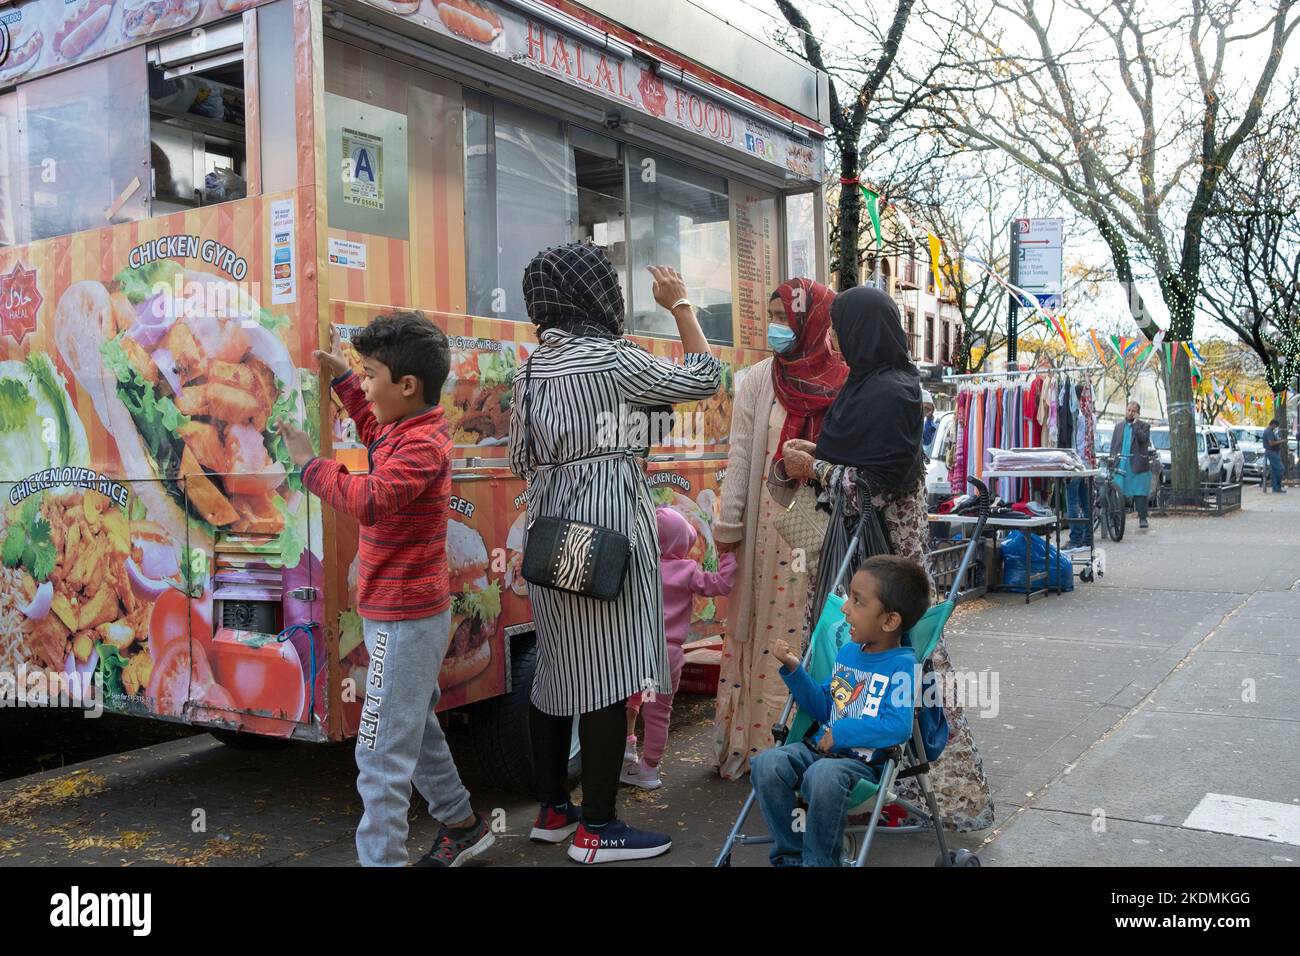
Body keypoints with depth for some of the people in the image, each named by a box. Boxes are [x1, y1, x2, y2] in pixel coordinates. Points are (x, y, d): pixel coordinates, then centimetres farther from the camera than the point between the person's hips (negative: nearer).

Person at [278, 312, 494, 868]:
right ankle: (461, 824, 40)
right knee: (416, 729, 24)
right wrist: (343, 379, 30)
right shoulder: (407, 429, 9)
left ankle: (381, 857, 1)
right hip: (412, 613, 11)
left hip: (404, 619, -11)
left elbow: (368, 500, -36)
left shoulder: (422, 445, -21)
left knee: (382, 753, -6)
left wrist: (310, 463, -23)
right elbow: (377, 433, 33)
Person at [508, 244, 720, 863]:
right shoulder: (613, 358, -10)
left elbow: (522, 458, 13)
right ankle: (596, 829, 4)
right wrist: (680, 305, 9)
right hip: (606, 523, -8)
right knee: (608, 671, -2)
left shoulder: (533, 368, 10)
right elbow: (703, 379, -1)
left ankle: (552, 809, 24)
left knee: (559, 666, 14)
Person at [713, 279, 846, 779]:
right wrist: (728, 526, -1)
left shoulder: (843, 383, 0)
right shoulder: (759, 380, 1)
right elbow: (740, 456, 1)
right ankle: (761, 741, 15)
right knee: (768, 627, 4)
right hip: (770, 521, 0)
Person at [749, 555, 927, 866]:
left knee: (823, 775, -38)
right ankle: (789, 856, -4)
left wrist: (840, 733, -19)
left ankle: (818, 860, -15)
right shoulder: (848, 651, 13)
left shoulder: (901, 665, -10)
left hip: (863, 762, -7)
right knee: (767, 763, -19)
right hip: (821, 747, 7)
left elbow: (898, 726, -24)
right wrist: (794, 670, 8)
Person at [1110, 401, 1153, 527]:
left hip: (1138, 464, -3)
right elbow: (1113, 445, 16)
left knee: (1140, 493, -3)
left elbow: (1143, 438, -12)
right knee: (1118, 493, 0)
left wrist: (1135, 423, -11)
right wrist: (1112, 461, 6)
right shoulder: (1119, 426, 18)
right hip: (1121, 464, 3)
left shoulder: (1144, 426, 7)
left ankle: (1142, 519, 1)